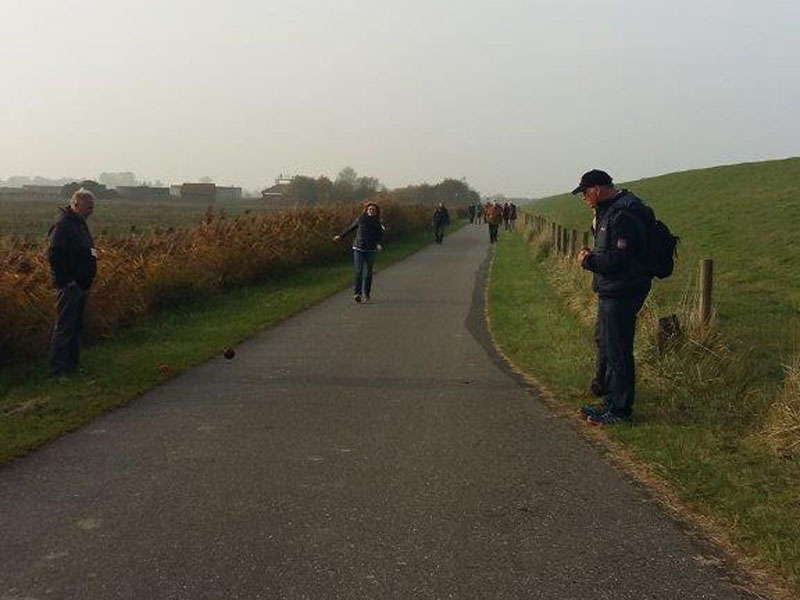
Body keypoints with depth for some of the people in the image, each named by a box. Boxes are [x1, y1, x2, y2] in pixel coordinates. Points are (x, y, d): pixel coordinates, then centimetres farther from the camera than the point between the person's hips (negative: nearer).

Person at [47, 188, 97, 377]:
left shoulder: (79, 223, 15)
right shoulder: (63, 225, -15)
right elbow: (54, 255, -22)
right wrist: (65, 280, -21)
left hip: (80, 285, 10)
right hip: (70, 285, -10)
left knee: (76, 327, 15)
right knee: (65, 327, -6)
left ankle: (72, 366, 24)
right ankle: (57, 370, -1)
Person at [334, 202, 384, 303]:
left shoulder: (377, 223, 3)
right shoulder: (360, 219, 4)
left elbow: (380, 236, -1)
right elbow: (351, 228, 17)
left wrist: (379, 244, -23)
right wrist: (340, 236, 24)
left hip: (371, 250, 0)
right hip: (358, 249, 0)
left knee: (367, 273, 3)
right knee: (358, 271, -8)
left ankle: (366, 294, 11)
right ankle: (357, 293, -7)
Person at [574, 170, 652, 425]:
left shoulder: (622, 216, -21)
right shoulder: (610, 210, 13)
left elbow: (619, 260, -25)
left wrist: (588, 261, -13)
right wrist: (593, 256, 5)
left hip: (621, 294, -11)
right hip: (611, 291, 11)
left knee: (617, 351, -4)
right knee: (604, 342, 20)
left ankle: (619, 409, 6)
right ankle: (609, 400, 31)